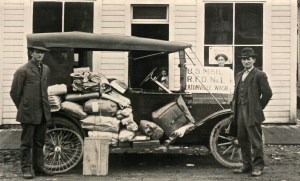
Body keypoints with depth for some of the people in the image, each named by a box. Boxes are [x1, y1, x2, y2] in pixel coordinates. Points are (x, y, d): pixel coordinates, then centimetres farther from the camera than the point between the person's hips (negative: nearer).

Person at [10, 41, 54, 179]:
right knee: (26, 143, 4)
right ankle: (26, 169, 13)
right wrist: (23, 108, 3)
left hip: (43, 113, 6)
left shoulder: (46, 69, 11)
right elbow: (14, 92, -4)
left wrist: (45, 105, 15)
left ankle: (39, 167, 23)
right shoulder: (23, 71, -8)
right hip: (28, 113, -6)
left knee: (39, 142, 14)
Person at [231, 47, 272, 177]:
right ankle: (246, 165, 22)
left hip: (252, 114, -7)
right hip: (240, 113, 7)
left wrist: (258, 108, -6)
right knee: (242, 141, 12)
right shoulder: (239, 76, 17)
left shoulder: (259, 75, -5)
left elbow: (267, 93, -9)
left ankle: (258, 166, 8)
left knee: (256, 141, -1)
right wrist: (234, 107, 11)